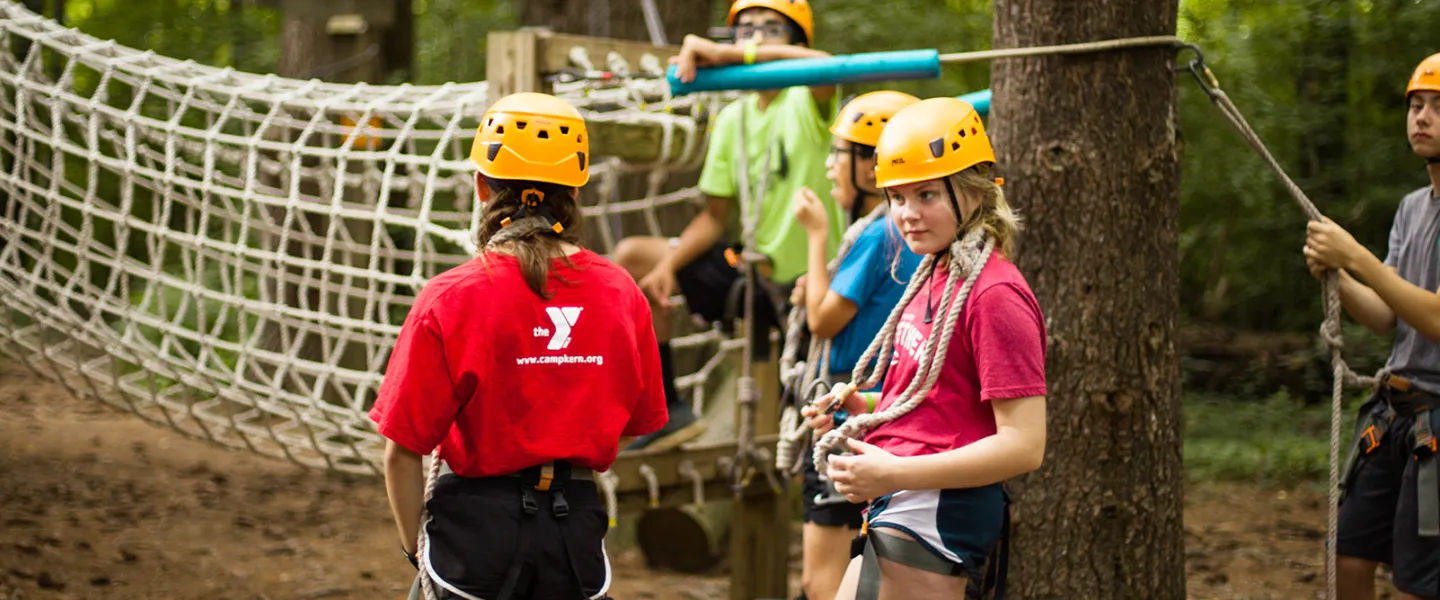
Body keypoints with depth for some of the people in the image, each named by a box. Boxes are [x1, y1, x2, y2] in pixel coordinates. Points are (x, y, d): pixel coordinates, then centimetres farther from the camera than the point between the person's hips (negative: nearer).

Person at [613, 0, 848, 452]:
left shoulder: (807, 102, -12)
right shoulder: (733, 119, 7)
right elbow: (716, 216, 8)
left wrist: (727, 55, -40)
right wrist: (668, 265, -10)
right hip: (753, 270, 7)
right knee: (633, 257, 1)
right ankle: (669, 412, 3)